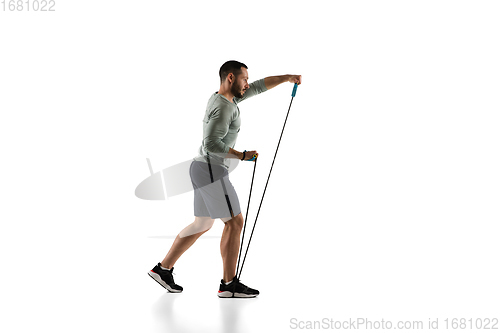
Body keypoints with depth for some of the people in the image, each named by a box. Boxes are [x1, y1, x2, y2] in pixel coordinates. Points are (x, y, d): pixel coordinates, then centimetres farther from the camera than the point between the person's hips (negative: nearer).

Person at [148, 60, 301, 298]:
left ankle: (163, 269, 19)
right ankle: (229, 284, -2)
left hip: (205, 170, 10)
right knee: (234, 222, -6)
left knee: (203, 225, 15)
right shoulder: (224, 108, -17)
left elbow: (259, 87, 24)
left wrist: (287, 78, 20)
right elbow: (211, 145, -26)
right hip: (211, 172, -10)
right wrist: (241, 156, -16)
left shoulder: (223, 97, 15)